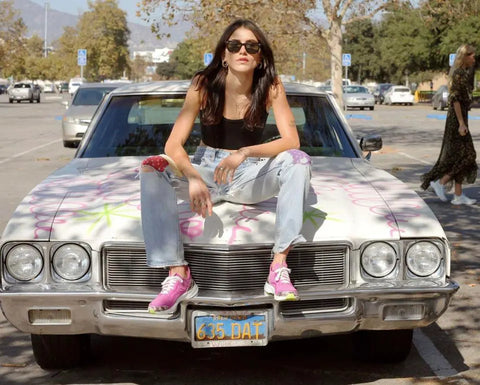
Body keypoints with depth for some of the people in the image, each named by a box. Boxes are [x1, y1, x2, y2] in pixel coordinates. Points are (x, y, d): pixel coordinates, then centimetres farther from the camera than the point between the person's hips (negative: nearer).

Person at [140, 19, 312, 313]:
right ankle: (178, 274, -32)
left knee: (298, 160, -29)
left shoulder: (271, 87, -10)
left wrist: (245, 153, -36)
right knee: (151, 168, -26)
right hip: (206, 169, 1)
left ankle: (279, 267, -31)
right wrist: (193, 178, -36)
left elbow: (291, 140, -20)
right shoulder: (203, 86, -11)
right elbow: (173, 144, -16)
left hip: (251, 173, 0)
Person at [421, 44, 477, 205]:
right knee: (467, 155, -8)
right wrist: (461, 123, -22)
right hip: (457, 118, -10)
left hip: (459, 117, 10)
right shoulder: (459, 74, -14)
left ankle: (459, 195, 9)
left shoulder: (463, 73, 16)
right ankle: (440, 182, -3)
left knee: (459, 155, 8)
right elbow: (455, 99, -20)